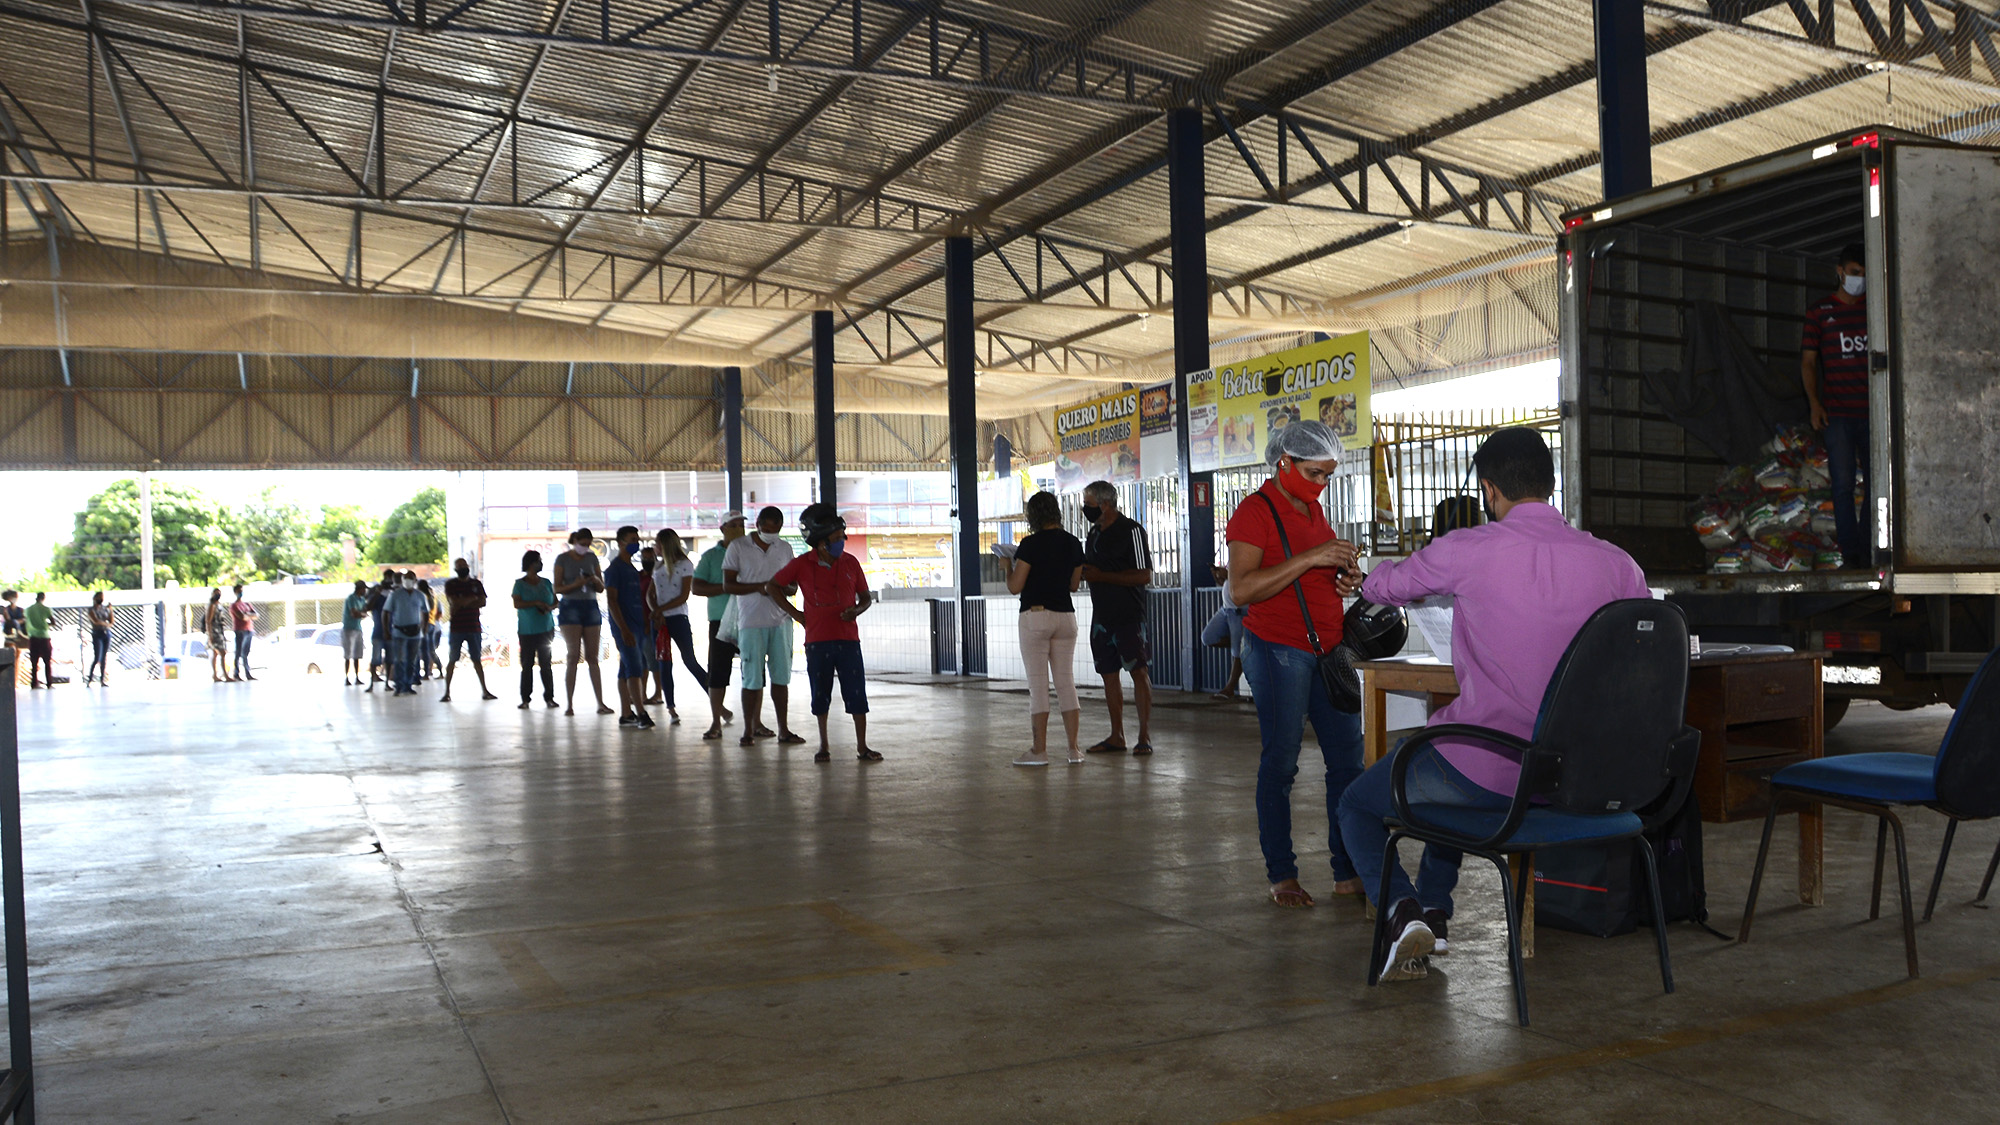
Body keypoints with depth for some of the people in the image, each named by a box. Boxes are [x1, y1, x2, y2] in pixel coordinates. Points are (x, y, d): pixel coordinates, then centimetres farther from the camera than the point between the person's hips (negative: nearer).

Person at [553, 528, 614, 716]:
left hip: (591, 607, 3)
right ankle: (570, 704, -3)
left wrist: (595, 580, -10)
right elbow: (557, 588, -3)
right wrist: (576, 584, -19)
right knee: (573, 656, -7)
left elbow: (601, 588, 12)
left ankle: (600, 704, 1)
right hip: (570, 607, -3)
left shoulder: (592, 557, 10)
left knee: (592, 657, 2)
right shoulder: (563, 559, 0)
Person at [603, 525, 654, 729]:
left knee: (626, 670, 9)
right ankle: (641, 714, -17)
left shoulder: (632, 569, 18)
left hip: (636, 627, 8)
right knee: (634, 668, -13)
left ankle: (626, 714, 11)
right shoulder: (614, 569, -7)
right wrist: (624, 629, -20)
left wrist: (645, 625, 18)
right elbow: (611, 601, -14)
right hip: (624, 627, -8)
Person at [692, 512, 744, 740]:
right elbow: (697, 587, -1)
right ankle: (716, 723, 6)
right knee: (718, 671, -1)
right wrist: (725, 588, -14)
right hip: (721, 620, -1)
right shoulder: (710, 556, 6)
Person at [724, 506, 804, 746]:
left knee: (781, 676, 3)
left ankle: (783, 729, 8)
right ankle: (749, 730, 8)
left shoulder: (785, 548, 12)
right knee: (752, 678, -2)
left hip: (780, 620, 3)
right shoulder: (738, 547, 1)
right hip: (751, 621, -3)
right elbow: (728, 584, -2)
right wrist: (759, 587, -15)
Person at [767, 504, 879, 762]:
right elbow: (772, 587, 9)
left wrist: (857, 610, -8)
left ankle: (862, 746, 6)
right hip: (817, 640, -1)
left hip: (848, 638, 1)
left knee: (857, 693, -2)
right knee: (821, 694, 8)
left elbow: (865, 595, 13)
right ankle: (824, 746, 23)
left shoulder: (851, 563, 5)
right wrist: (794, 613, 3)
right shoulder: (802, 564, -1)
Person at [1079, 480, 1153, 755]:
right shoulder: (1095, 533, 15)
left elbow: (1144, 575, -15)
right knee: (1108, 673, 8)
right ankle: (1116, 736, 14)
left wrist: (1102, 576, -18)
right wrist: (1083, 571, 2)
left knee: (1138, 670, -7)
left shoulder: (1131, 530, -10)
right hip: (1102, 615, 8)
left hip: (1129, 615, -8)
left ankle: (1145, 735, -4)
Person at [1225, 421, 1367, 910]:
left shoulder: (1313, 509, 17)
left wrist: (1342, 579, 8)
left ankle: (1349, 874, 11)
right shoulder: (1254, 511, -7)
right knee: (1280, 763, -2)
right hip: (1278, 650, -7)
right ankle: (1281, 876, 7)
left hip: (1328, 651, 8)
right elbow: (1242, 589, -19)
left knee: (1347, 760, 4)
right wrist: (1310, 558, -23)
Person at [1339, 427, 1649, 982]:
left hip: (1483, 769, -6)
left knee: (1357, 806, 19)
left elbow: (1379, 586, 4)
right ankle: (1433, 907, 39)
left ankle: (1403, 911, -7)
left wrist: (1390, 566, 29)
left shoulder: (1468, 550, -13)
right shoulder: (1615, 564, -3)